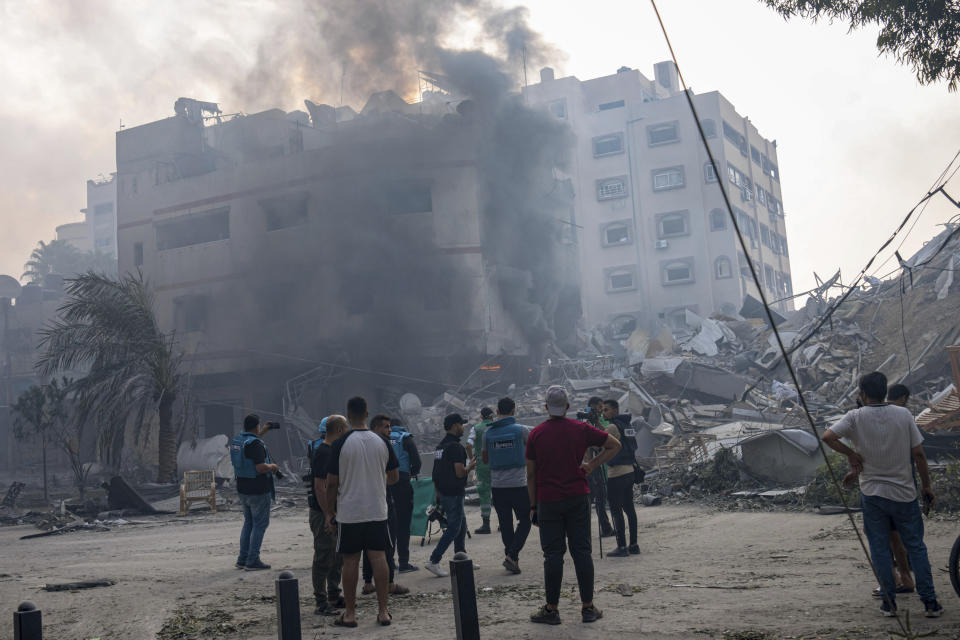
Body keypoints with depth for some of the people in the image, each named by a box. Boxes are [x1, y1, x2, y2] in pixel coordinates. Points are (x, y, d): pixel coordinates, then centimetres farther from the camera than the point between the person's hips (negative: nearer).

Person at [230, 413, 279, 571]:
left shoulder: (237, 440, 7)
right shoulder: (256, 444, -20)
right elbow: (261, 468, -27)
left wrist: (262, 432, 34)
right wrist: (273, 466, -7)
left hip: (242, 489, 9)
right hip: (258, 491, -8)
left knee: (249, 522, 19)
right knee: (260, 524, 1)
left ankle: (242, 559, 21)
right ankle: (252, 561, 1)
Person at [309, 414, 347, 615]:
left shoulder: (333, 451, 13)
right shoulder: (323, 453, -18)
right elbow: (319, 487, -23)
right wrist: (329, 516, -24)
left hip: (334, 512, 10)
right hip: (323, 514, -10)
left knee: (338, 557, 16)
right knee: (323, 559, -3)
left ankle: (334, 597, 27)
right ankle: (321, 604, 4)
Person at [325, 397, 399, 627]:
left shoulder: (341, 444, -10)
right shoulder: (382, 442, 0)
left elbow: (332, 482, -8)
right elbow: (394, 477, 8)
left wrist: (329, 512, 2)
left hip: (349, 512, -2)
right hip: (378, 510, 3)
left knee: (350, 560, 5)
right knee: (378, 557, 6)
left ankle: (349, 613, 11)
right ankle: (383, 612, 8)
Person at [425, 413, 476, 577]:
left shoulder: (440, 445, 12)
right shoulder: (455, 447, -17)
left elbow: (436, 472, 17)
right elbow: (460, 472, -23)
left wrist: (438, 493, 23)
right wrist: (471, 466, -2)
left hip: (443, 492, 9)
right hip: (453, 494, -9)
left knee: (461, 523, 18)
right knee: (453, 528, -3)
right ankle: (433, 561, -6)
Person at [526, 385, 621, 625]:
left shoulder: (536, 434, -1)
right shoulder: (581, 429, 2)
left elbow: (531, 474, 1)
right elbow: (615, 445, 8)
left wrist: (533, 506, 8)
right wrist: (592, 465, 7)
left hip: (548, 501, -1)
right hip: (578, 498, 1)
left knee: (553, 555, 3)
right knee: (582, 551, 6)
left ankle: (551, 609, 7)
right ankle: (588, 608, 10)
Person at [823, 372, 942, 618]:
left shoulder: (856, 417, -8)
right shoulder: (903, 414, -4)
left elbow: (827, 437, -19)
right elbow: (918, 454, -2)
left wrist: (850, 453, -4)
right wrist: (927, 487, 8)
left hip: (872, 493, -1)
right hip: (904, 493, 1)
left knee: (879, 548, 8)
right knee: (916, 547, 9)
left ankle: (889, 602, 10)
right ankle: (930, 603, 10)